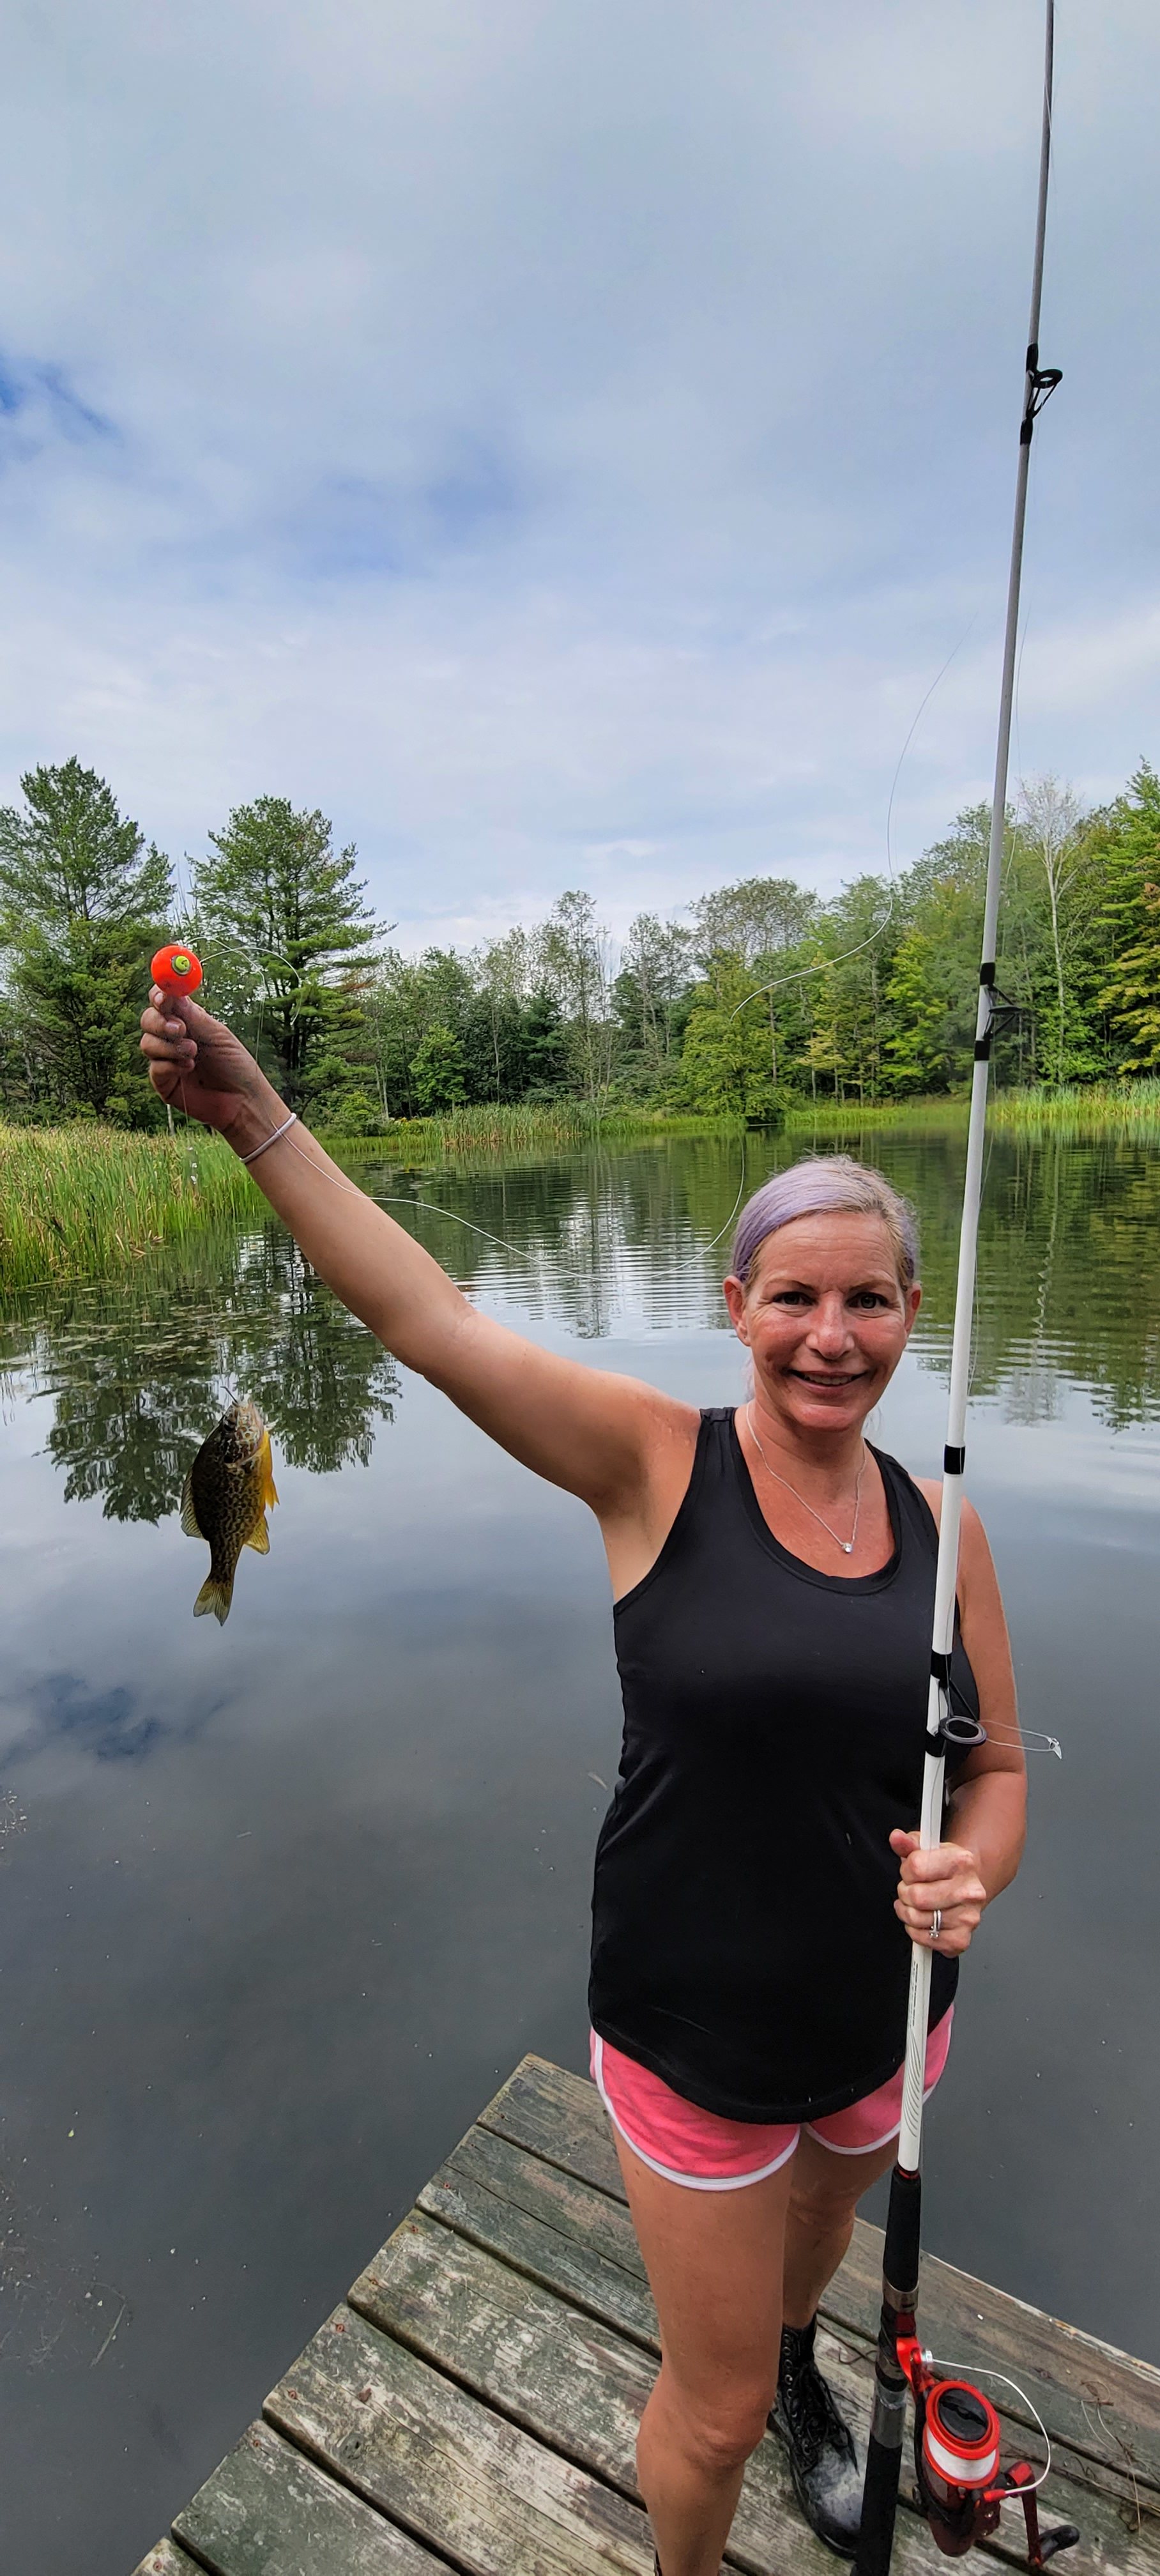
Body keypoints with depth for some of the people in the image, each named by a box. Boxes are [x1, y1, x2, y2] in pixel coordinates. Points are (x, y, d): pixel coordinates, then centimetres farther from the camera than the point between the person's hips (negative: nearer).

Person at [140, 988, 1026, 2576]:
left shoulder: (940, 1528, -9)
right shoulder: (658, 1465, -22)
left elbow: (996, 1765, 1)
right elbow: (430, 1323, -31)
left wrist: (970, 1872, -21)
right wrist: (255, 1119, -33)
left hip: (888, 2018, 5)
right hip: (697, 2038, -4)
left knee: (821, 2238, 36)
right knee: (715, 2410, 18)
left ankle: (798, 2366, 73)